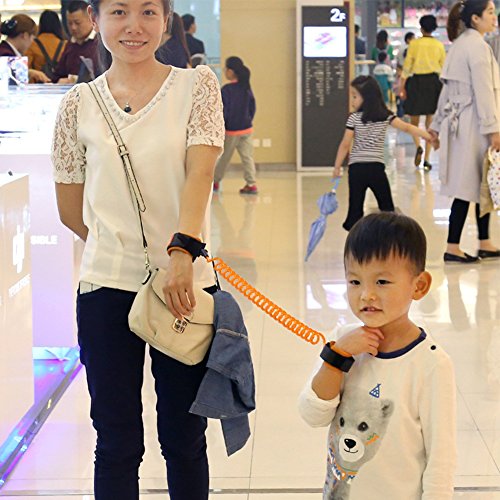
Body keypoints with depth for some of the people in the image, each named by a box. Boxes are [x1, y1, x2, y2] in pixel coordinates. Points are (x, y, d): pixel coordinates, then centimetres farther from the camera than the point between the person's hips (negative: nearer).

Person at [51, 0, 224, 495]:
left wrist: (181, 251, -28)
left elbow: (199, 171, -15)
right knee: (117, 442, 9)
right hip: (107, 288, 1)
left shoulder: (196, 85, 0)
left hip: (185, 282, -1)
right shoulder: (79, 105, 2)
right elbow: (70, 211, 9)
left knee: (185, 439, 11)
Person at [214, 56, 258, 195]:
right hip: (246, 129, 5)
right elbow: (253, 107, 9)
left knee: (224, 157, 9)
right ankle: (251, 183, -2)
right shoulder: (246, 88, 2)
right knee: (247, 156, 4)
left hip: (231, 131, -5)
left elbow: (223, 111, -16)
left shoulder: (226, 90, -16)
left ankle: (215, 182, 24)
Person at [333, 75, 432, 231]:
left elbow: (345, 145, -6)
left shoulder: (354, 118, -5)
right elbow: (407, 127, -5)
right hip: (376, 167, 2)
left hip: (356, 168, -2)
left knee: (355, 208, 1)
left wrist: (337, 167, 1)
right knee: (387, 208, 11)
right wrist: (428, 135, -4)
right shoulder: (386, 116, 2)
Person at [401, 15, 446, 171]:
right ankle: (426, 160, 3)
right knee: (430, 123, 6)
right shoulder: (439, 45, 2)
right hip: (434, 82, 2)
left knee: (414, 121, 11)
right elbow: (444, 68, 5)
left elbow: (407, 66, -4)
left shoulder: (414, 44, -4)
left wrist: (403, 87, 0)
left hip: (417, 82, -2)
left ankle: (418, 146, -16)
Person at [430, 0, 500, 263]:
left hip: (460, 121, 10)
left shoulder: (461, 44, 15)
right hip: (473, 125, -10)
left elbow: (449, 88, 18)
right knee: (468, 188, -5)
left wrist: (437, 125, 21)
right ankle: (452, 248, -2)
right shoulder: (477, 45, -14)